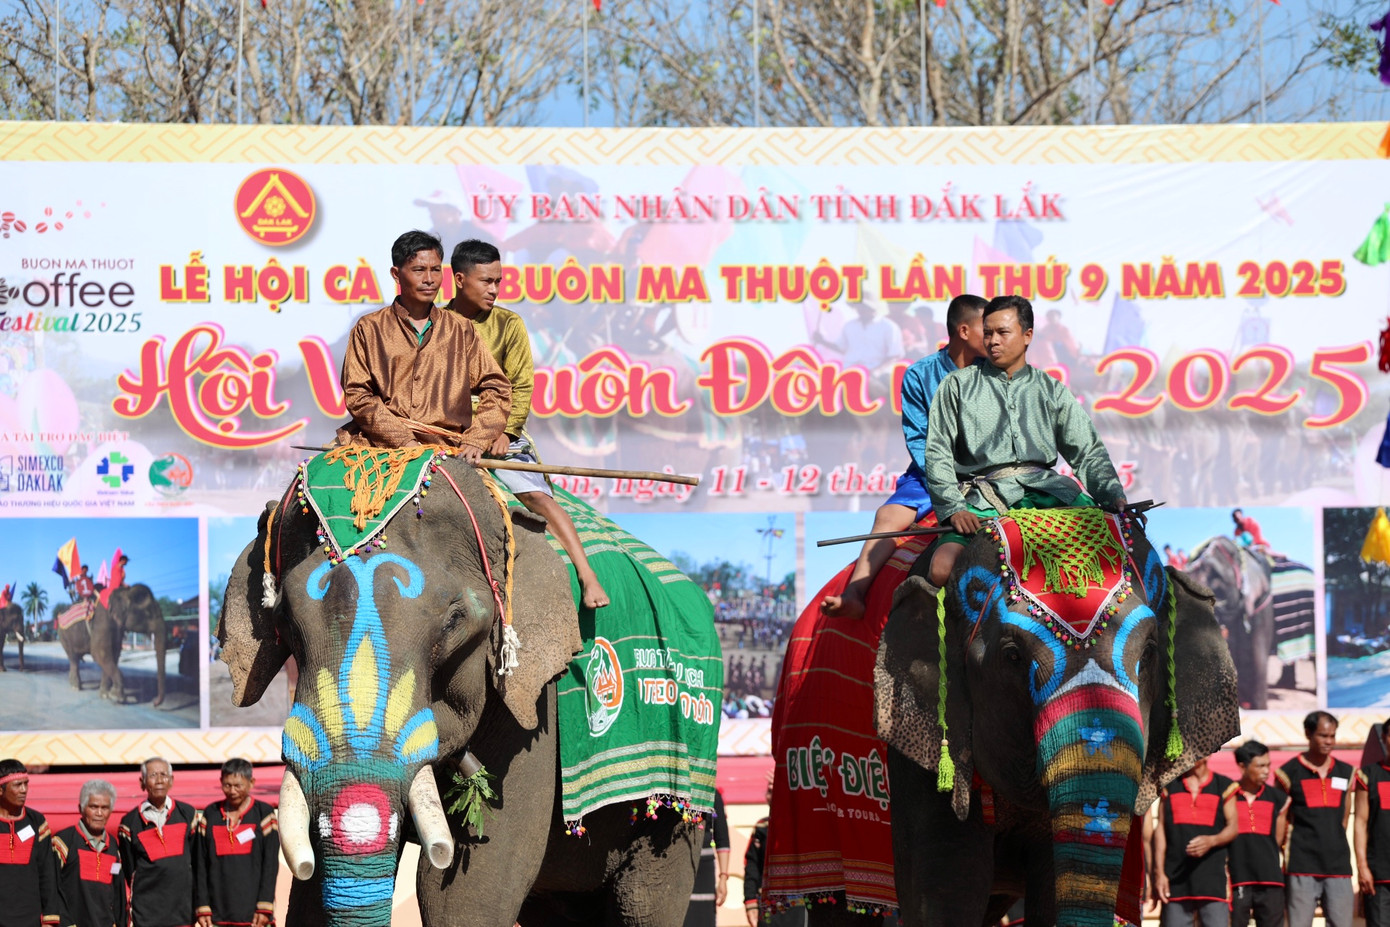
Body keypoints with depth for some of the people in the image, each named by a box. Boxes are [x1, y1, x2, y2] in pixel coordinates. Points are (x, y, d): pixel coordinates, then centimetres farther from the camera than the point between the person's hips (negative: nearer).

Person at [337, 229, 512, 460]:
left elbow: (496, 389, 12)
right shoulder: (369, 329, 12)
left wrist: (475, 440, -6)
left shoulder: (461, 331, 19)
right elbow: (356, 395, 3)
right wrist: (404, 440, -10)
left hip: (445, 449, 1)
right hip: (382, 446, -1)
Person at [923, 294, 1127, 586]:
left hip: (1044, 488, 2)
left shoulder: (1052, 392, 21)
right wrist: (954, 508, -9)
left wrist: (1114, 497, -5)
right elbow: (938, 453, 8)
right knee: (943, 568, -31)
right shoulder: (958, 385, 16)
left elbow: (1088, 452, 14)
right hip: (983, 494, -2)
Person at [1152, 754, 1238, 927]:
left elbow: (1233, 827, 6)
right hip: (1176, 875, 2)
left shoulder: (1224, 786, 8)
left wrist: (1211, 841, -16)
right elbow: (1161, 830, 10)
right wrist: (1159, 872, 2)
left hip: (1212, 874, -2)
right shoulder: (1169, 786, 13)